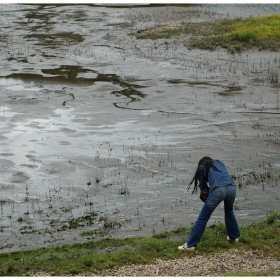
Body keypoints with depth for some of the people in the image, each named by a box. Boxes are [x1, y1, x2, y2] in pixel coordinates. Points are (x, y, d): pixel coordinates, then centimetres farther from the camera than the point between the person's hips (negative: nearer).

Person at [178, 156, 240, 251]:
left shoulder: (202, 167, 22)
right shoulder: (220, 163, 34)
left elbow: (202, 186, 24)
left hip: (218, 190, -4)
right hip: (231, 187, 5)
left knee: (203, 218, 1)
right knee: (229, 211, 34)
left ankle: (190, 245, 0)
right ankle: (234, 237, 44)